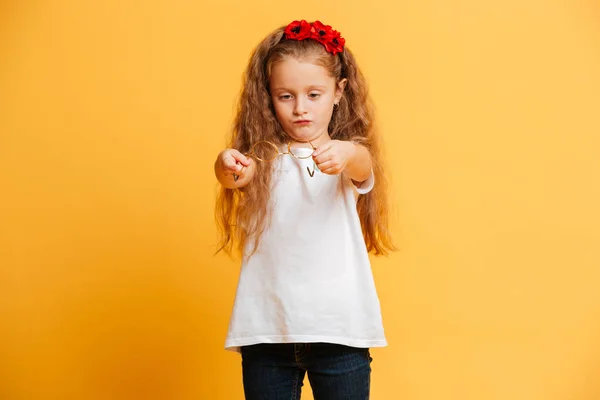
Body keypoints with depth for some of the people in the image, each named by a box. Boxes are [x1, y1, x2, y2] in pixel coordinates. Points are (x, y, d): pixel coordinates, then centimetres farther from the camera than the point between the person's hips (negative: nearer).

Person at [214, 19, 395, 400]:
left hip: (340, 327, -1)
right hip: (267, 327, 1)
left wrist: (345, 155, -43)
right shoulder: (262, 158, 3)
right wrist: (228, 166, -40)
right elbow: (237, 174, -17)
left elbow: (363, 166, -20)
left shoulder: (352, 157, 2)